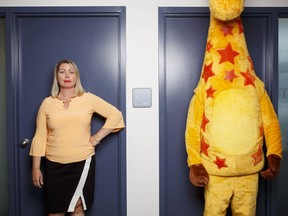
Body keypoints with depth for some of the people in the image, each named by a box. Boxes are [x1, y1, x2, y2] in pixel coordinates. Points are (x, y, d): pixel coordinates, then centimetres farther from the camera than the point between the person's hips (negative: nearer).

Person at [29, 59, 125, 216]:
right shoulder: (47, 103, 3)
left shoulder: (88, 99, -1)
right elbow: (40, 137, 3)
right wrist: (36, 168, 1)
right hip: (54, 165, 1)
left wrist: (97, 138, -5)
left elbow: (115, 115, 1)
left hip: (82, 162, -1)